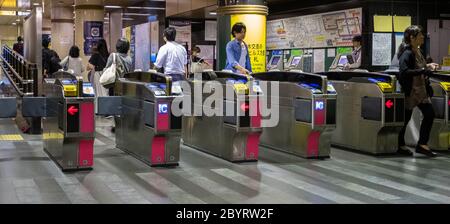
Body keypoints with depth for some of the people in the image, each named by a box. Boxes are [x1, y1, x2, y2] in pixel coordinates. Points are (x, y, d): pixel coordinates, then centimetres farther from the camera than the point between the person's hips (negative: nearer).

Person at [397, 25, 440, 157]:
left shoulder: (418, 51, 9)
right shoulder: (407, 53, -19)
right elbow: (404, 71, -30)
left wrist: (428, 66, 6)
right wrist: (423, 71, -29)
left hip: (421, 90, 9)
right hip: (410, 91, -9)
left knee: (429, 114, 6)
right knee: (405, 118, 3)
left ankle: (422, 144, 15)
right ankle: (400, 145, 20)